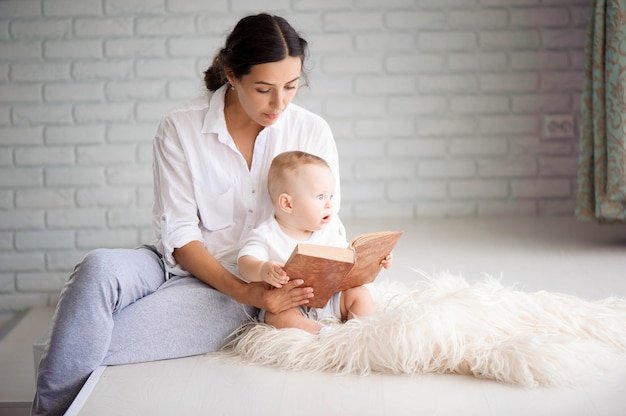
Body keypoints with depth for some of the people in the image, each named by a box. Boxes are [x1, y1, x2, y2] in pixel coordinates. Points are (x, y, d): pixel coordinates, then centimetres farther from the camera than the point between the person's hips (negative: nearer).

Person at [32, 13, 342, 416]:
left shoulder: (312, 132, -3)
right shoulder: (181, 127, -6)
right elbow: (177, 233, -8)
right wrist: (243, 290, -22)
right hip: (177, 263, 2)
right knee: (98, 268, -34)